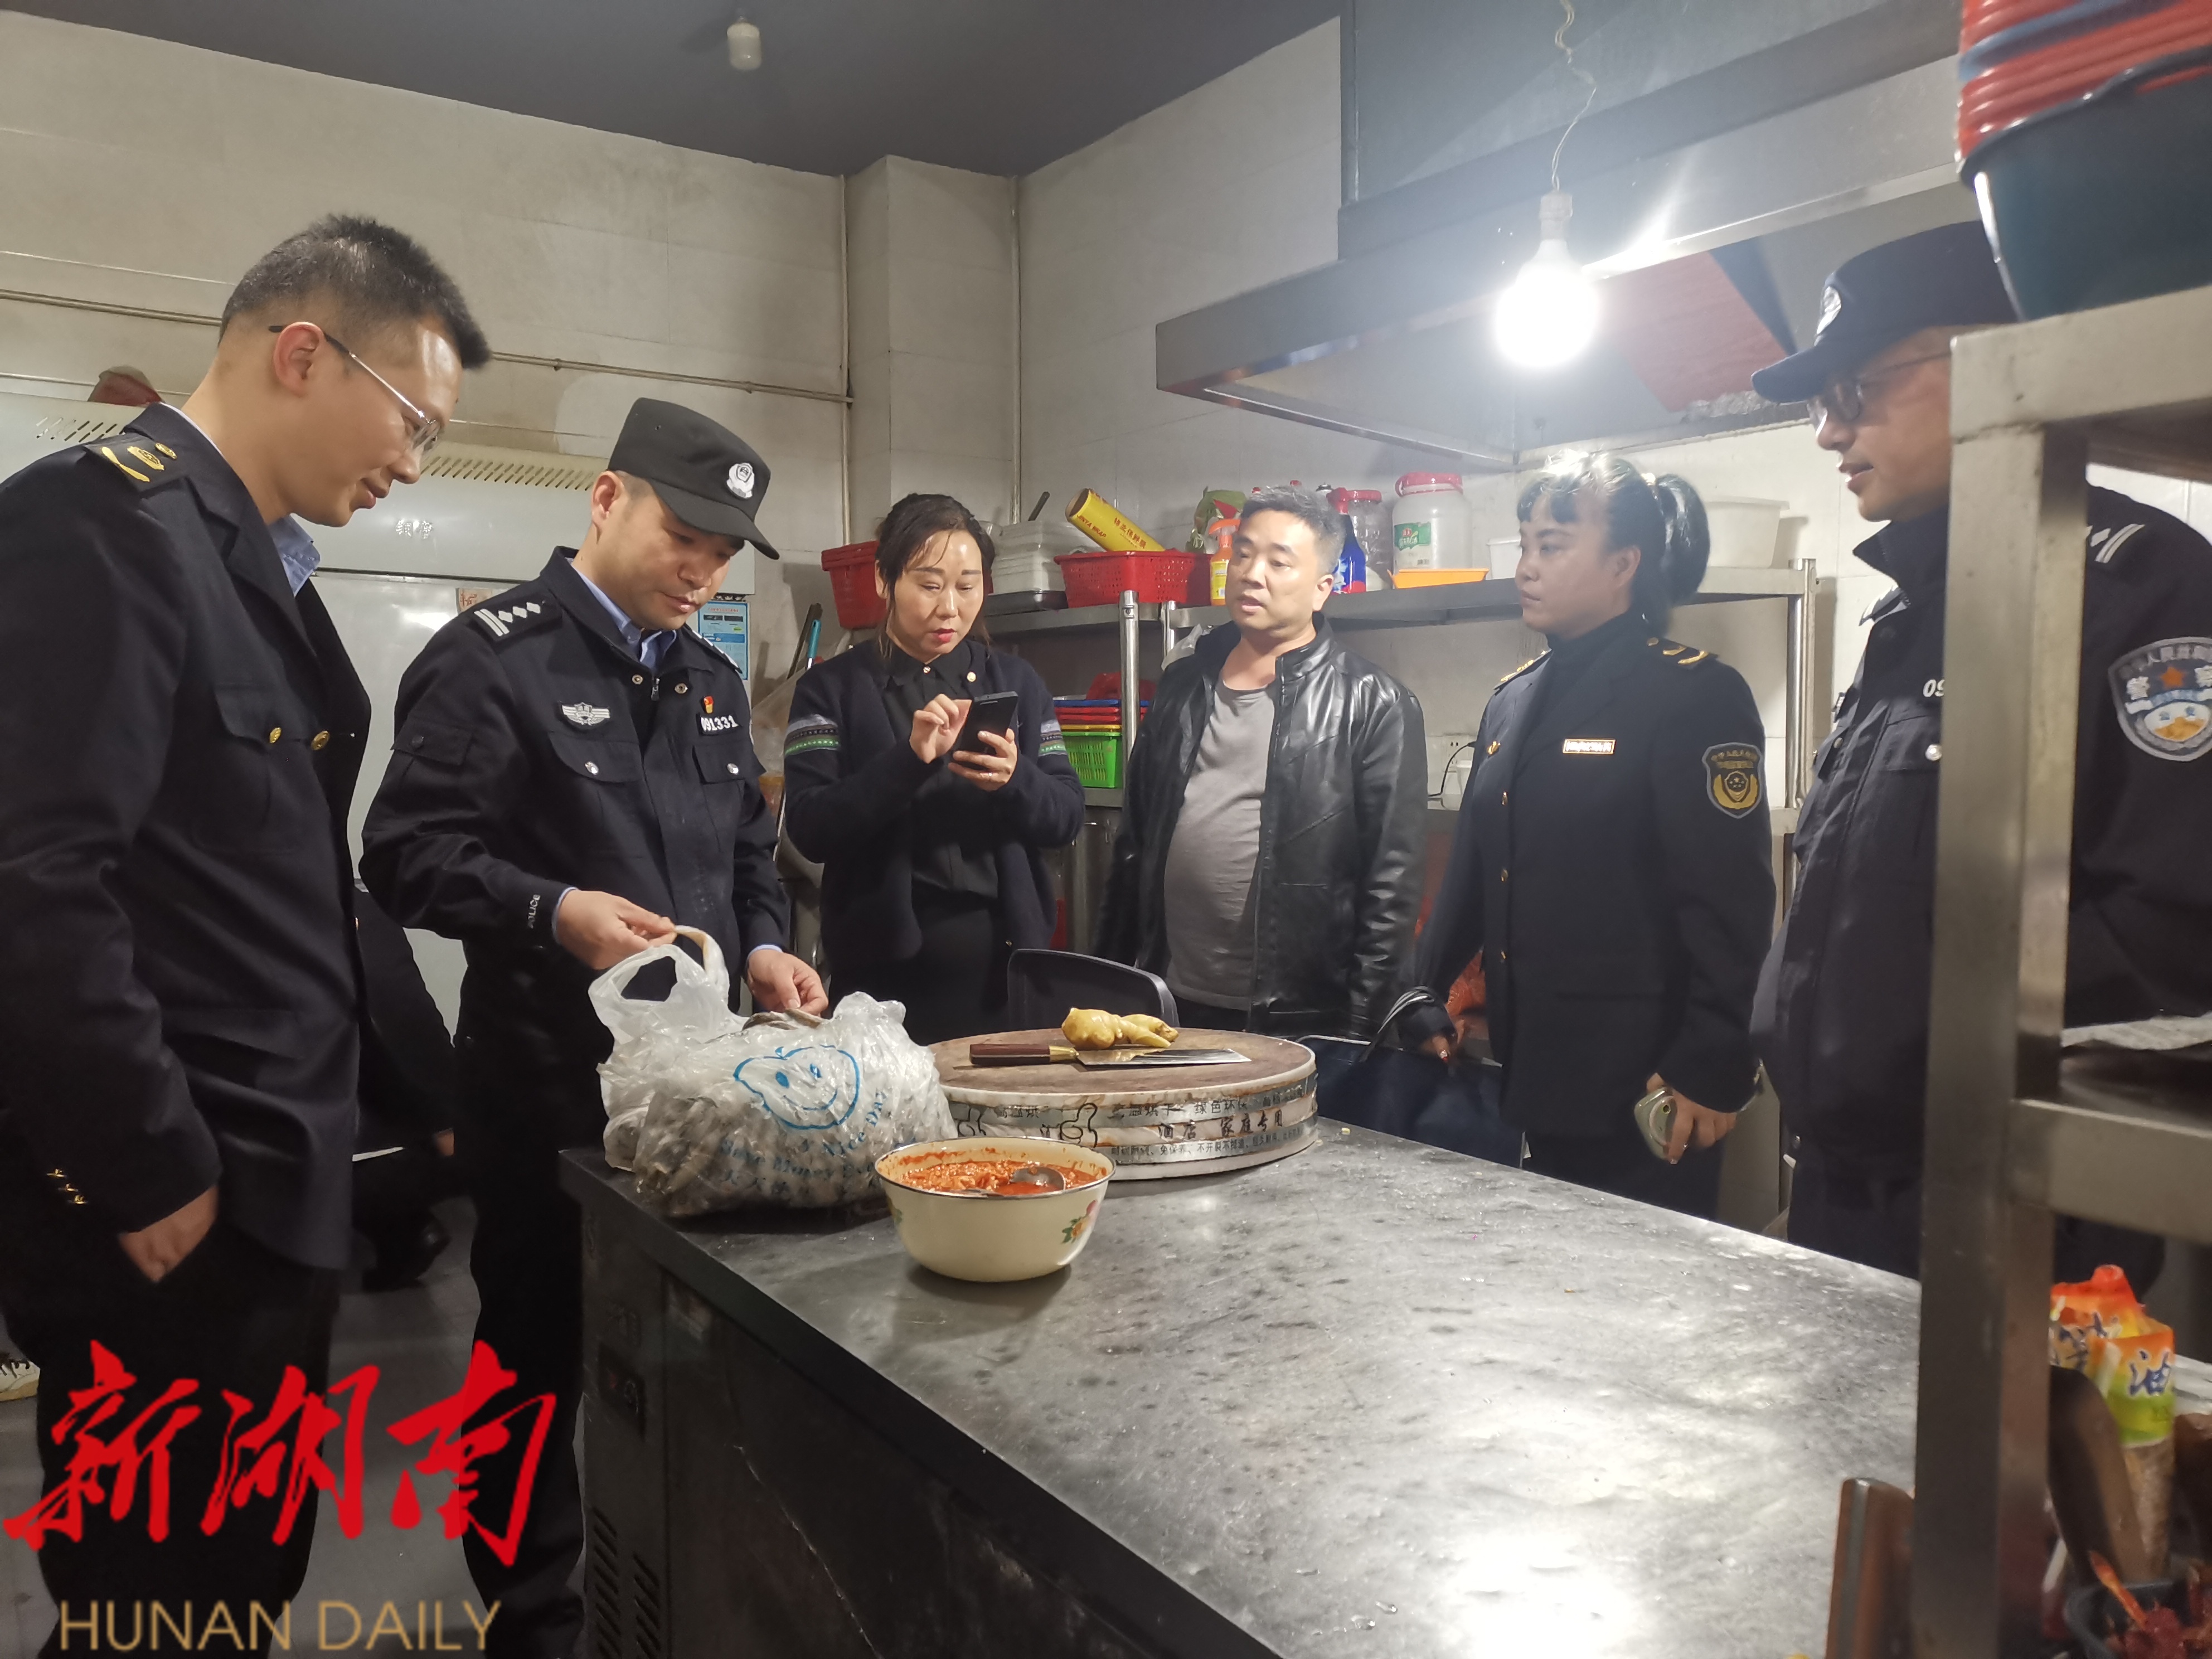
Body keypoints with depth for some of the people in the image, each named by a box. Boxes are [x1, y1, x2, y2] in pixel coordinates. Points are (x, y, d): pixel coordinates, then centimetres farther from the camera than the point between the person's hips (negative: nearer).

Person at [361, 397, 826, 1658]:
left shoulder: (713, 680, 13)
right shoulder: (493, 657, -8)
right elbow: (408, 853, -13)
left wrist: (763, 947, 1)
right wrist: (554, 912, -26)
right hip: (548, 1086, -6)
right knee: (541, 1362, 9)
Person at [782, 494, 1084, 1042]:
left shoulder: (1014, 681, 9)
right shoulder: (834, 688, 1)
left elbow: (1068, 817, 5)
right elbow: (808, 828, -10)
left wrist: (1015, 780, -16)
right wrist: (910, 760, -23)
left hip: (1007, 964, 3)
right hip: (888, 970, -2)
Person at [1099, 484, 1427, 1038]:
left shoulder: (1373, 706, -5)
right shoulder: (1183, 687, 12)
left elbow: (1390, 888, -8)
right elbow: (1134, 843, 15)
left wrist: (1361, 1031, -12)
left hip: (1295, 1021, -5)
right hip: (1170, 1007, 5)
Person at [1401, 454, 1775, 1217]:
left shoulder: (1695, 695, -10)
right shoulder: (1514, 699, 12)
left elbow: (1732, 905, -15)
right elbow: (1470, 875, 15)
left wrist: (1712, 1070, -18)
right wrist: (1420, 1008, 12)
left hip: (1639, 1089, -7)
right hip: (1535, 1074, 7)